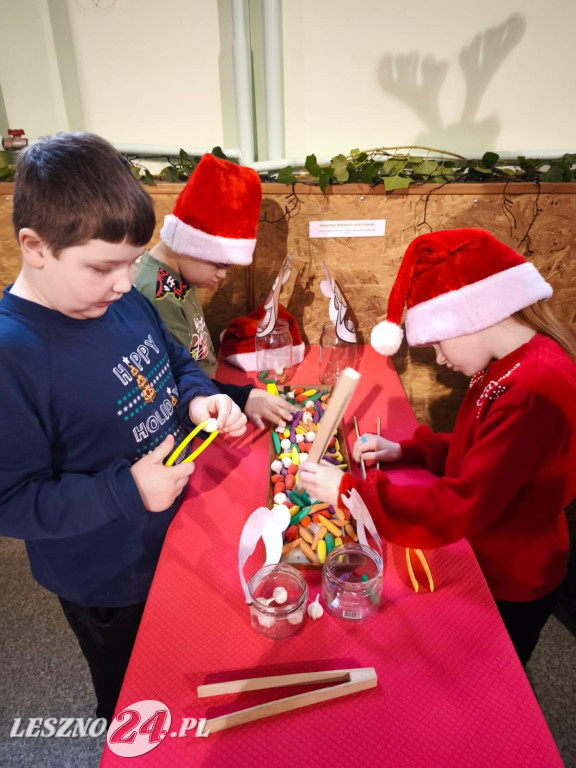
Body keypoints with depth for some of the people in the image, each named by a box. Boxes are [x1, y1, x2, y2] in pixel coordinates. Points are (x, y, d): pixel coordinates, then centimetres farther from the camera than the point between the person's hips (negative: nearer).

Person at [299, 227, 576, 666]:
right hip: (481, 561, 7)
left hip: (509, 588, -7)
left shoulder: (535, 390, -34)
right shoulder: (514, 366, -3)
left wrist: (348, 490, -28)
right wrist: (403, 451, -5)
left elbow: (460, 508, -35)